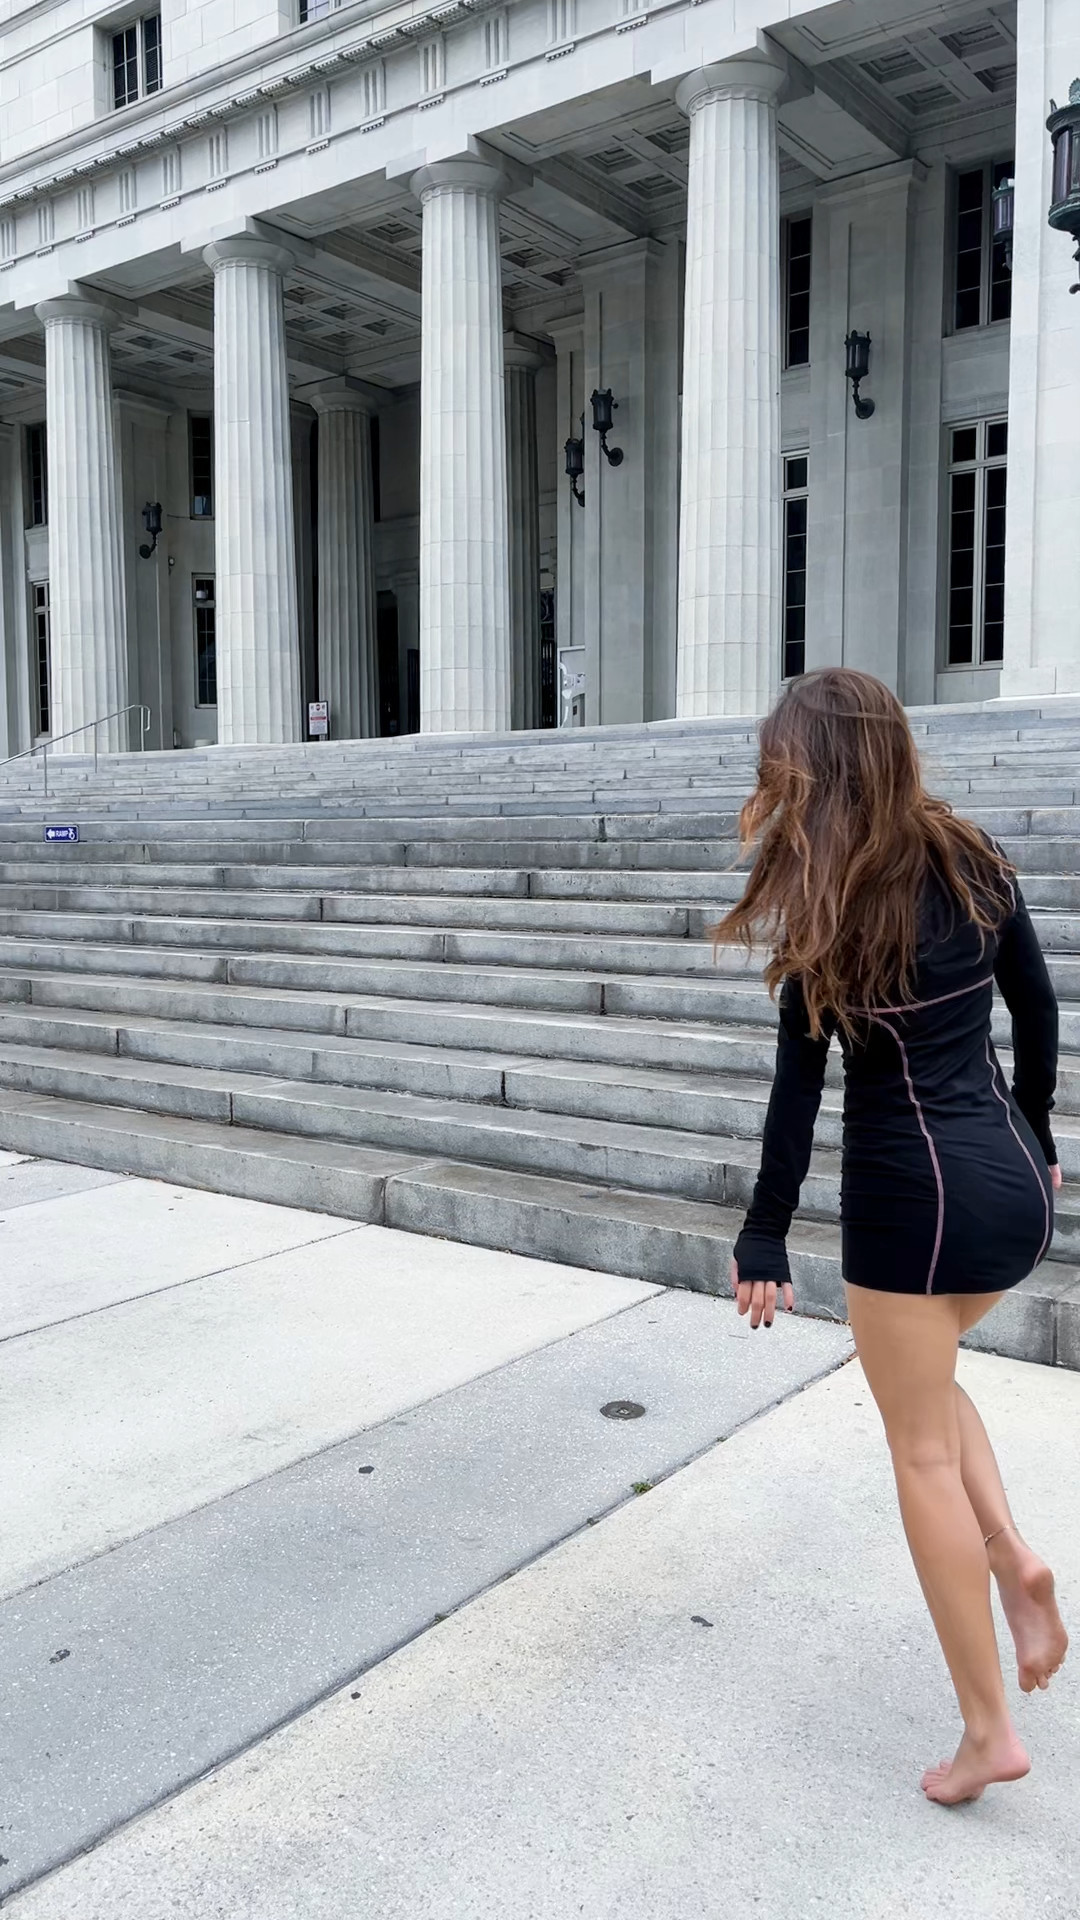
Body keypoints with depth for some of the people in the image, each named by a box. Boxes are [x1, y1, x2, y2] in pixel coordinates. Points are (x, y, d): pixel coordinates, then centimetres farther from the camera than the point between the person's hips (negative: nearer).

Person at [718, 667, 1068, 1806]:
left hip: (913, 1191, -6)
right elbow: (1038, 1012, 10)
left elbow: (800, 1086, -13)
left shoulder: (826, 903, -14)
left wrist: (764, 1240, -6)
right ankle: (1011, 1556, 14)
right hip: (1011, 1178, 7)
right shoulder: (973, 862, 2)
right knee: (925, 1381, 30)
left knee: (922, 1447, 9)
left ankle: (988, 1732, 19)